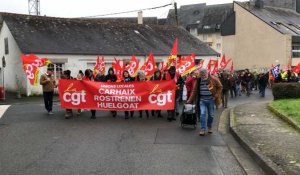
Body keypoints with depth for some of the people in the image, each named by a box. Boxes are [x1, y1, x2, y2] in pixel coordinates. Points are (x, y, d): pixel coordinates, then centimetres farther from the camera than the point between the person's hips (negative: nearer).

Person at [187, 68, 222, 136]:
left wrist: (216, 95, -7)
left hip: (211, 100, -1)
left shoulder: (213, 79, -8)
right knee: (202, 114, -11)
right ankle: (203, 129, -5)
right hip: (202, 100, 1)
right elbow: (194, 91, 5)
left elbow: (220, 87, 2)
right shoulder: (198, 80, 0)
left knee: (211, 114, 10)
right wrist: (190, 100, 2)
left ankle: (210, 127, 31)